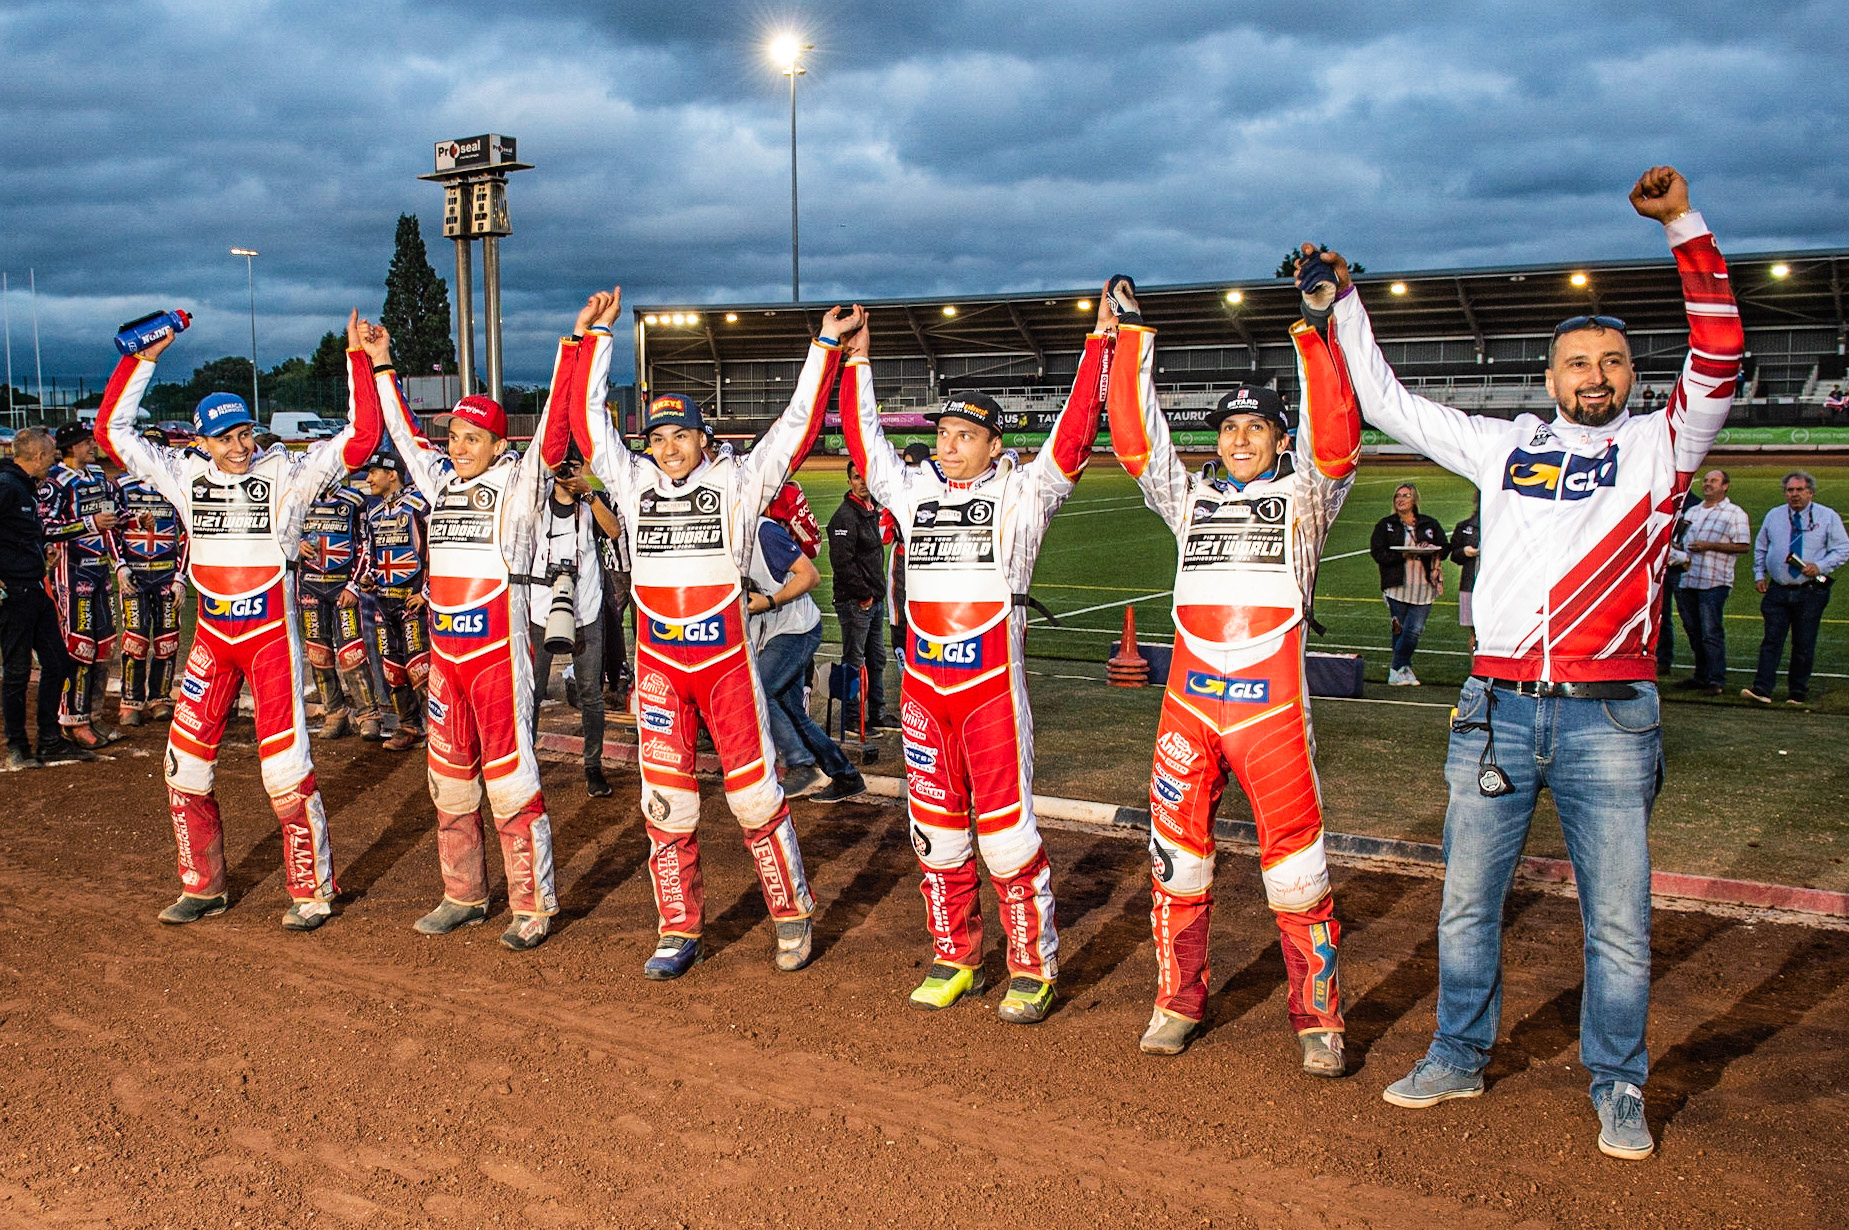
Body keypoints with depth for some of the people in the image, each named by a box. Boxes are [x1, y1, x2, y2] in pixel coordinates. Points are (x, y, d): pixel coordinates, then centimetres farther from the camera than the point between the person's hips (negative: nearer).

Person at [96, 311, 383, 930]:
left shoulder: (287, 472, -6)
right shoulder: (185, 473, 5)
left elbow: (361, 436, -15)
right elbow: (111, 429, 8)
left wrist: (358, 357, -18)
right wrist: (143, 359, 3)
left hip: (272, 633, -4)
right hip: (212, 635, 5)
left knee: (285, 766, -8)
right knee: (185, 763, 8)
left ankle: (312, 889, 6)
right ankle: (203, 886, 24)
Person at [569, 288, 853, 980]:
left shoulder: (738, 483, 1)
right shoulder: (635, 483, 8)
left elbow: (797, 424, -3)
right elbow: (588, 417, 9)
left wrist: (825, 346, -6)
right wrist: (595, 337, 9)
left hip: (728, 661, -3)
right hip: (658, 667, 3)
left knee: (754, 793, 0)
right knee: (665, 802, 5)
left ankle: (793, 915, 16)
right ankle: (679, 933, 15)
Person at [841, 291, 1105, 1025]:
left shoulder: (1019, 495, 0)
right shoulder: (913, 491, 12)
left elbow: (1072, 438, -9)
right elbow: (863, 438, 21)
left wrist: (1099, 346, -11)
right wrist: (857, 365, 22)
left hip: (993, 689, -5)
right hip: (922, 689, 5)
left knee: (1007, 830, -3)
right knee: (935, 828, 10)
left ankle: (1032, 969, 10)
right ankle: (954, 959, 24)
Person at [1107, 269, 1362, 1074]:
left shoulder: (1303, 495, 8)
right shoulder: (1190, 498, 17)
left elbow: (1335, 434, -8)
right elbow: (1135, 435, 9)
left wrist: (1314, 329, -14)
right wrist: (1134, 336, 5)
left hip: (1272, 703, -3)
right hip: (1188, 701, 3)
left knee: (1296, 861, -1)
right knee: (1176, 852, 7)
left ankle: (1318, 1019, 12)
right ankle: (1177, 1001, 22)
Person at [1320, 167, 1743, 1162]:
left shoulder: (1657, 447, 6)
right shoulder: (1504, 446, 12)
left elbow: (1718, 362, -7)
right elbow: (1389, 404, 17)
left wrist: (1684, 228, -12)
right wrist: (1343, 306, 15)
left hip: (1609, 718, -2)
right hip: (1497, 709, 2)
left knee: (1618, 918, 3)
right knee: (1467, 902, 11)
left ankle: (1617, 1089, 20)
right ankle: (1459, 1057, 28)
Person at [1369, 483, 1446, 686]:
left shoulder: (1430, 524, 11)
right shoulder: (1385, 525, 6)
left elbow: (1445, 547, 12)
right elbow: (1377, 552, -3)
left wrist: (1432, 551, -11)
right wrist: (1403, 554, -15)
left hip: (1424, 587, 1)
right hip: (1397, 586, -1)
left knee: (1413, 631, -9)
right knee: (1400, 630, 4)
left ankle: (1398, 670, 3)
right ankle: (1404, 669, 18)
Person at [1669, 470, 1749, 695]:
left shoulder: (1735, 513, 0)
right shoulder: (1692, 511, 20)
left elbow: (1744, 546, -7)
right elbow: (1680, 538, 28)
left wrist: (1709, 546, -14)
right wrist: (1676, 552, 4)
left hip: (1714, 582, -6)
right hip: (1687, 580, 7)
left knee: (1711, 633, -8)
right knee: (1694, 632, 12)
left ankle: (1717, 681, -3)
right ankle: (1701, 676, 22)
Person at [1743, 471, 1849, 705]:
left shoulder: (1828, 517, 2)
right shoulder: (1773, 516, 11)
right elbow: (1760, 548, 19)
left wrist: (1820, 567, -15)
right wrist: (1759, 574, 7)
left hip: (1811, 591, -2)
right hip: (1777, 590, 2)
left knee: (1804, 645, 3)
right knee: (1771, 641, -5)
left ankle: (1798, 693, 14)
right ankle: (1762, 689, -10)